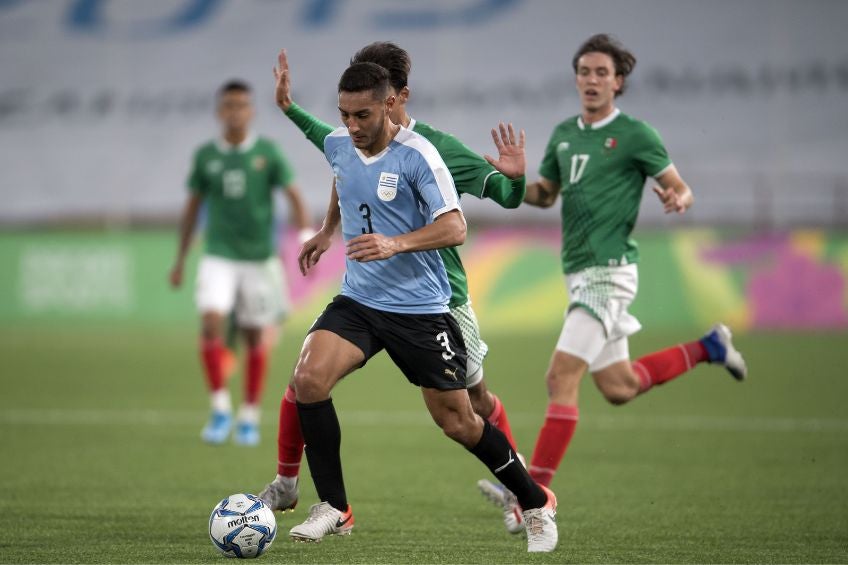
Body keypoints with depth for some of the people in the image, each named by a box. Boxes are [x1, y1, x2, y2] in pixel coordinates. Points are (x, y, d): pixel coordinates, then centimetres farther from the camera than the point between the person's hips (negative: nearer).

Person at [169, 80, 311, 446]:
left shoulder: (267, 152, -3)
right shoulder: (205, 155, 3)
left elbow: (294, 196, -3)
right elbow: (192, 207, 12)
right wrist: (180, 259, 13)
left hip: (259, 258, 0)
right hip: (219, 258, 0)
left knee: (255, 337, 5)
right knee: (210, 323, -19)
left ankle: (249, 417, 19)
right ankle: (220, 410, -10)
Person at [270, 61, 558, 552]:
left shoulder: (416, 155, -17)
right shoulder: (338, 145, 1)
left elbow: (455, 227, -20)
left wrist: (396, 244, -33)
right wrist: (327, 232, 32)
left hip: (421, 308, -5)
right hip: (358, 300, 5)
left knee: (458, 422, 0)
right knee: (309, 379, -19)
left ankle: (536, 503, 23)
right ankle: (335, 510, -7)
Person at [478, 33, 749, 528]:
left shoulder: (635, 134, -7)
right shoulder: (564, 133, 13)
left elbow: (683, 189, -2)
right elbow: (546, 194, 23)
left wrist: (677, 200, -26)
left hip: (608, 271, -8)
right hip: (580, 272, 8)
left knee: (561, 378, -16)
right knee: (618, 387, 16)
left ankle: (536, 492, -15)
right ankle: (708, 348, 35)